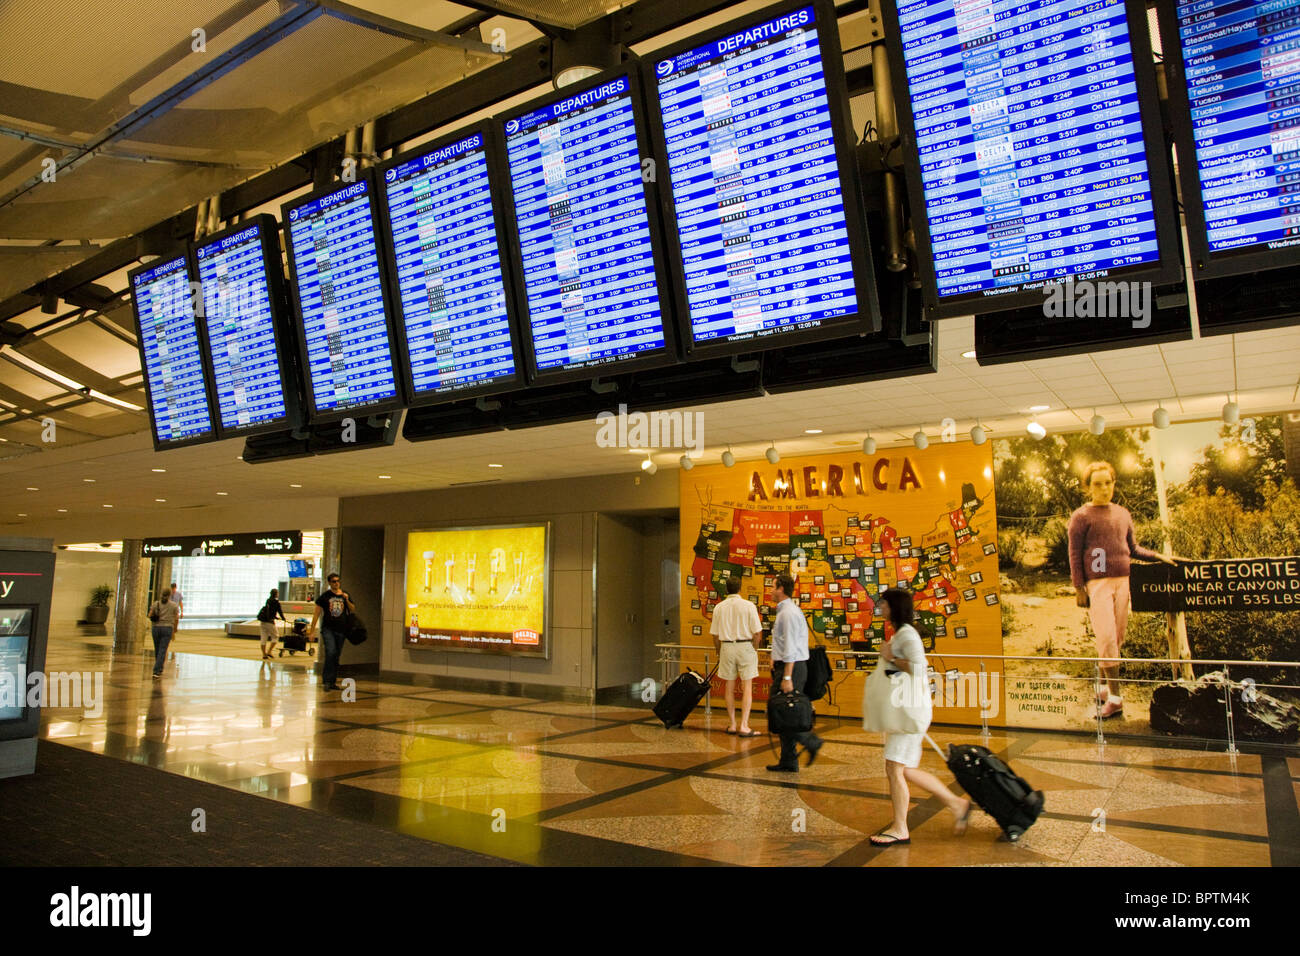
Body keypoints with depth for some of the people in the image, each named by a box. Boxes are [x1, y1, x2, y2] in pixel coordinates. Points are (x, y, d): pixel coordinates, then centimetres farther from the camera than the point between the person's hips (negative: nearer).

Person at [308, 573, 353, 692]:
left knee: (336, 656, 7)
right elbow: (317, 613, 4)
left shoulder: (345, 595, 11)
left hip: (341, 629, 3)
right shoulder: (325, 596, 2)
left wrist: (347, 600, -5)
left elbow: (353, 611, 12)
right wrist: (312, 629, -1)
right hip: (328, 628, -3)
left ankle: (332, 682, 15)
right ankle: (327, 680, -13)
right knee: (331, 652, -19)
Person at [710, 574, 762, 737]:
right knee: (747, 687, 3)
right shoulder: (748, 606, -8)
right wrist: (754, 650, 7)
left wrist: (719, 653, 17)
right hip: (745, 646, -3)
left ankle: (732, 725, 20)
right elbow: (757, 633, -8)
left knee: (730, 687, 12)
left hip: (726, 647, 3)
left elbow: (715, 635, 4)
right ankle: (744, 726, 0)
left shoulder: (719, 608, 0)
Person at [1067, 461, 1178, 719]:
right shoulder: (1082, 516, -2)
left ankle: (1104, 686, 20)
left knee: (1117, 638, 6)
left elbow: (1132, 549, 24)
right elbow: (1074, 554, -4)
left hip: (1122, 581, 6)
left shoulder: (1123, 513, 16)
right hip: (1097, 583, -5)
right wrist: (1079, 588, -8)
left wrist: (1158, 556, 10)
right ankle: (1114, 697, -7)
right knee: (1106, 637, -10)